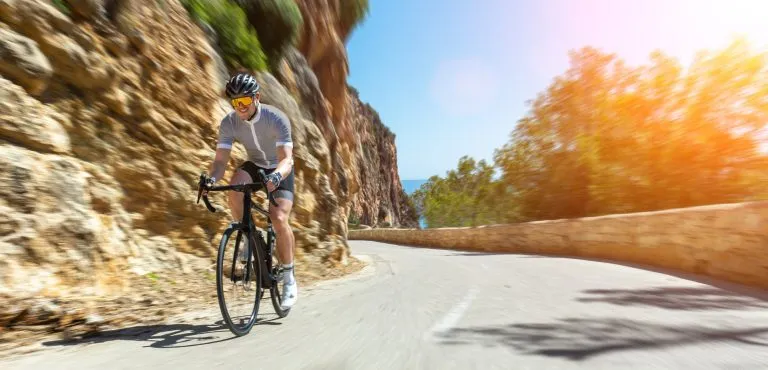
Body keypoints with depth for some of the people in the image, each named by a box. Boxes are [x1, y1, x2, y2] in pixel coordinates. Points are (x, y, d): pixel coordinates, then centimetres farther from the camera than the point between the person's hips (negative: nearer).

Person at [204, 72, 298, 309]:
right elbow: (221, 160, -19)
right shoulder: (229, 122, -16)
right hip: (254, 165, 4)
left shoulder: (276, 118, -27)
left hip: (280, 170, -3)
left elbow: (286, 159, -36)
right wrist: (211, 179, -40)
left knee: (279, 219, -23)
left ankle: (289, 280, -4)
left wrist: (276, 176, -57)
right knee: (234, 187, -33)